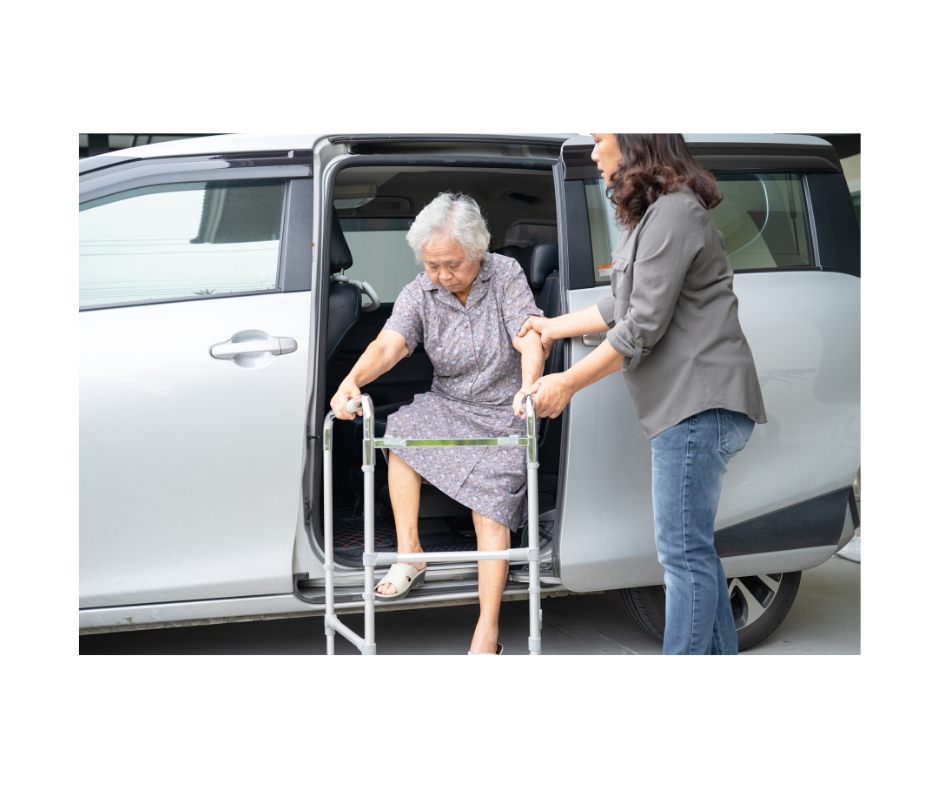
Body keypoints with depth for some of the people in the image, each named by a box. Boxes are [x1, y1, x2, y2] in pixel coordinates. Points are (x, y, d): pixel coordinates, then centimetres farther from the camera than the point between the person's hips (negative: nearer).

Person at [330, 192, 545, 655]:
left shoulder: (505, 275, -11)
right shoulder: (419, 294, -5)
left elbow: (529, 339, -24)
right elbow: (388, 345, -21)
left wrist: (528, 388, -45)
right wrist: (353, 380, -43)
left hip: (504, 413, -3)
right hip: (448, 404, 4)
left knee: (490, 511, -16)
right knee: (400, 432, -25)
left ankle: (487, 633, -17)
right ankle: (409, 555, -14)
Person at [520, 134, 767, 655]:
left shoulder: (672, 211, -14)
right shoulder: (654, 213, 18)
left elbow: (642, 326, -17)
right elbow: (623, 307, 26)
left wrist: (568, 383, -10)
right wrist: (554, 327, 35)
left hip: (699, 403, -10)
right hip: (686, 402, 10)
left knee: (683, 550, -7)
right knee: (692, 547, 13)